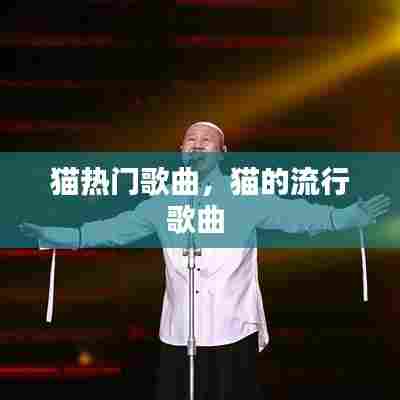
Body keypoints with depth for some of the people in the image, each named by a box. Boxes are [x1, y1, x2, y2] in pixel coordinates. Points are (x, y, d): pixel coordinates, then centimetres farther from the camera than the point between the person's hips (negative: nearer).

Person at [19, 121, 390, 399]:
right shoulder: (163, 203, 9)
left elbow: (292, 214, -9)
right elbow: (118, 226, 8)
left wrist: (346, 216, -22)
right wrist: (62, 236, 1)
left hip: (233, 331, -2)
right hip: (178, 332, 2)